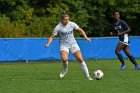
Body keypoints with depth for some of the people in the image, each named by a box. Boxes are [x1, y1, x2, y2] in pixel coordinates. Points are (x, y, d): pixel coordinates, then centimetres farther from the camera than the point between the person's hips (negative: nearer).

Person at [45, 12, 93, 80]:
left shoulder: (72, 24, -4)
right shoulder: (58, 27, -11)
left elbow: (80, 30, 8)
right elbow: (52, 36, -6)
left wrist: (85, 37, -6)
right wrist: (48, 44, -22)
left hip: (73, 44, 2)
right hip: (64, 45, -2)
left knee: (80, 59, -8)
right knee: (64, 59, -29)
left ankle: (88, 76, 2)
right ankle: (65, 70, 6)